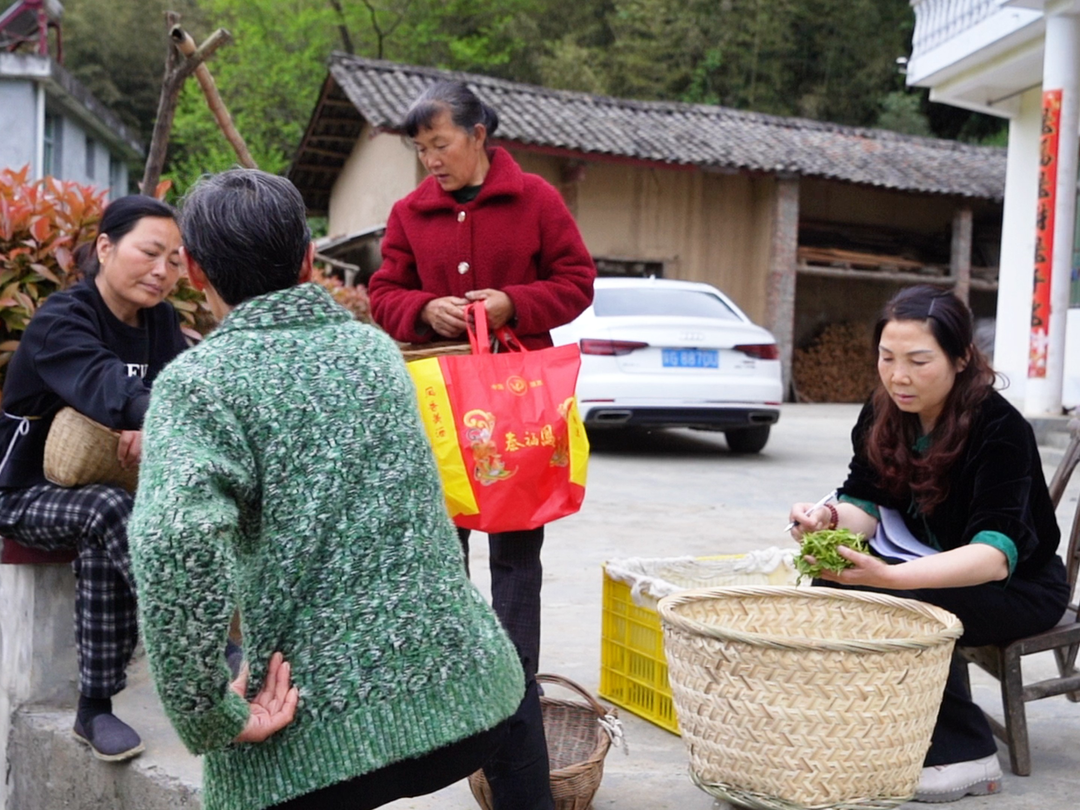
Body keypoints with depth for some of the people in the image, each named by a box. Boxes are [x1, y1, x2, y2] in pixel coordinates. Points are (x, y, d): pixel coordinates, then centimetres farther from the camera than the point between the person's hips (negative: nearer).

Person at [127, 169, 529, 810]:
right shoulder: (376, 348, 10)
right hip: (468, 694, 5)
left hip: (320, 733, -4)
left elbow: (174, 543, -26)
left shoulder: (198, 381, -7)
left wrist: (211, 718, -16)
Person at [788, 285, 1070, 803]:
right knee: (832, 589, -20)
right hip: (931, 566, 6)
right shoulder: (881, 417, -9)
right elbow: (867, 507, -9)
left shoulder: (1000, 429, -27)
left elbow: (996, 554, -37)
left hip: (1019, 583, -6)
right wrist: (829, 519, -35)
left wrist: (890, 577, -53)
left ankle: (966, 757, -14)